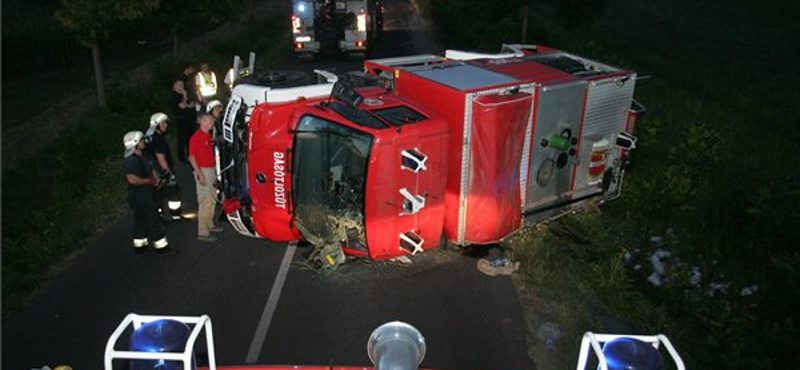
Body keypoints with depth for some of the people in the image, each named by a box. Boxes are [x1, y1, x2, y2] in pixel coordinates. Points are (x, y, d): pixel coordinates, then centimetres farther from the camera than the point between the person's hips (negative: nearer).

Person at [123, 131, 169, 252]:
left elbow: (150, 170, 25)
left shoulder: (140, 157, 11)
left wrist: (155, 179, 7)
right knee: (153, 220, -4)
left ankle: (139, 244, 30)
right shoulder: (132, 160, -21)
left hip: (145, 194, 10)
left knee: (141, 220, 19)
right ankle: (161, 245, 3)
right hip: (140, 196, -10)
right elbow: (132, 179, -31)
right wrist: (149, 181, -20)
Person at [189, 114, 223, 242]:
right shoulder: (196, 137, -14)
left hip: (211, 170, 9)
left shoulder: (208, 135, 12)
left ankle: (209, 225, 34)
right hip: (203, 171, -9)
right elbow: (191, 157, -16)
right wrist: (200, 174, -20)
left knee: (212, 200, 19)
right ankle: (202, 233, -2)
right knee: (205, 201, -8)